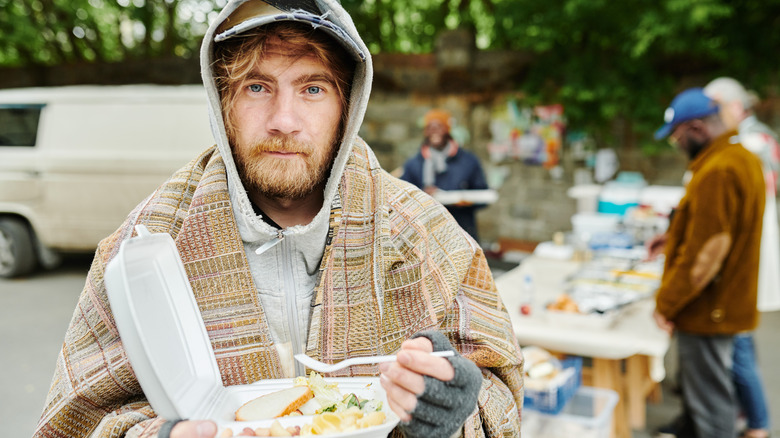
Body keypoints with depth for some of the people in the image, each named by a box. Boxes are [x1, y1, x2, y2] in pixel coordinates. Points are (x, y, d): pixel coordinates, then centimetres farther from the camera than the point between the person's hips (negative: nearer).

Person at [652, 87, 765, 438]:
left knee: (710, 403, 3)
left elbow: (704, 254, -24)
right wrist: (675, 237, 15)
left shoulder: (717, 172, -24)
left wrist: (666, 303, -15)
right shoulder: (744, 159, 10)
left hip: (707, 312, -10)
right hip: (728, 302, 10)